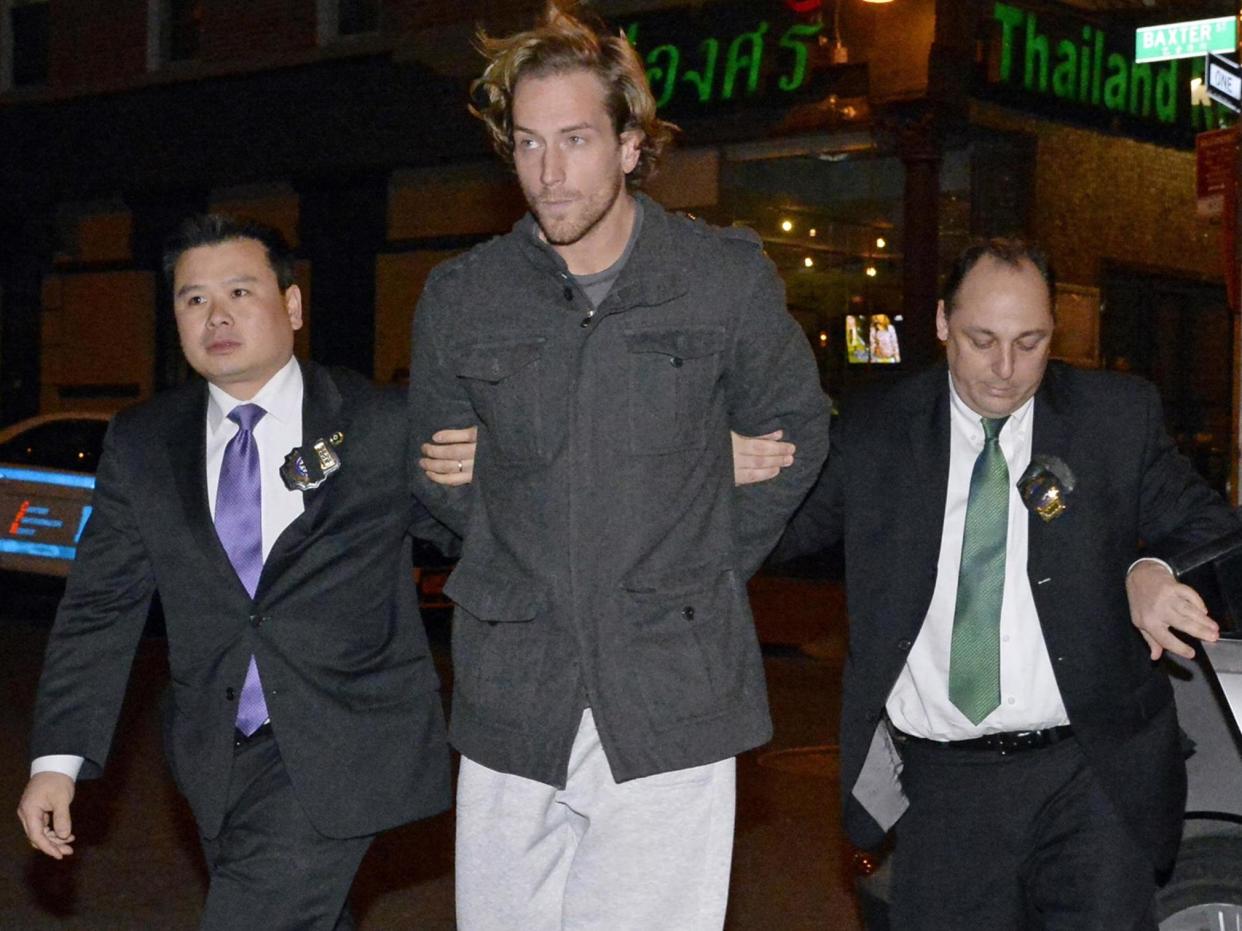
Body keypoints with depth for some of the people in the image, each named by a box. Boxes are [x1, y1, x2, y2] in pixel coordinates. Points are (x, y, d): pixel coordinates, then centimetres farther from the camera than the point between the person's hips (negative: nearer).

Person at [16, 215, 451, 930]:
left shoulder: (382, 427, -3)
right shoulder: (140, 444, 6)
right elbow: (101, 605, 6)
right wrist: (58, 760, -1)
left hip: (343, 744, -4)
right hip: (219, 757, 4)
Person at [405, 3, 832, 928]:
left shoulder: (729, 277, -2)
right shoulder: (461, 298, 3)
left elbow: (795, 429, 12)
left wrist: (708, 570, 8)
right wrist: (524, 570, 12)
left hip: (673, 698, -2)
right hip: (513, 701, 2)